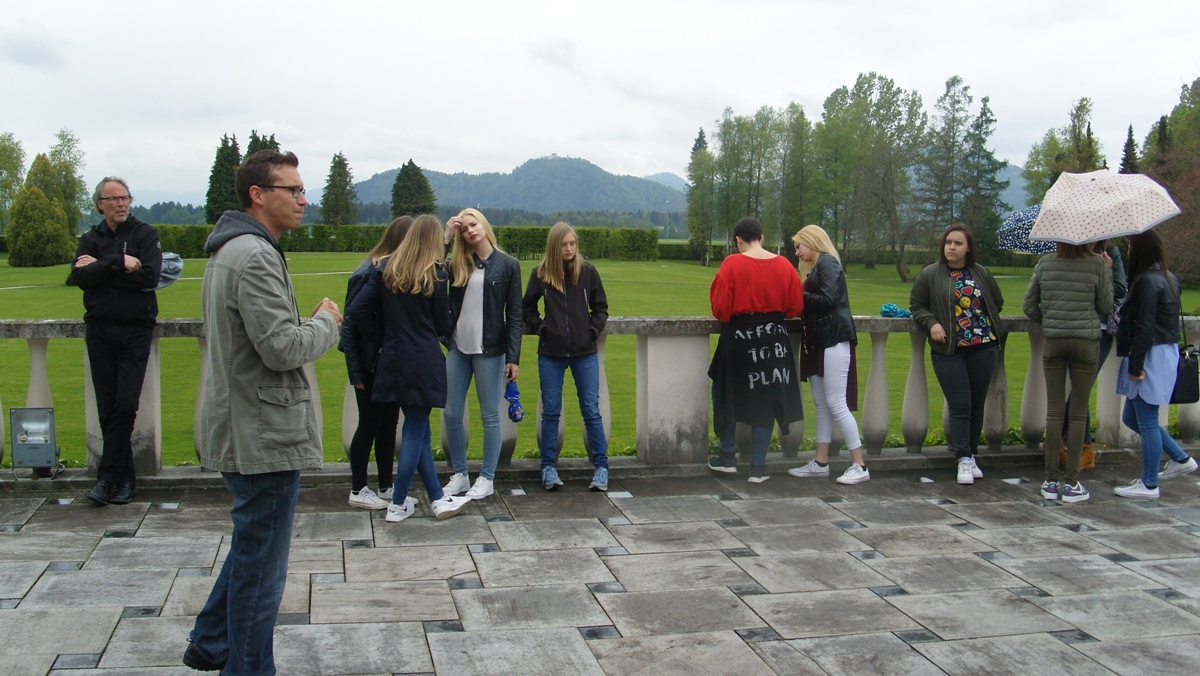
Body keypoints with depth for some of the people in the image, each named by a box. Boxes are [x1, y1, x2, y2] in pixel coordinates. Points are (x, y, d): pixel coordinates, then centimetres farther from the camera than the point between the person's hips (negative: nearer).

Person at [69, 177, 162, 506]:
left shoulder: (145, 234, 3)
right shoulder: (90, 239, 11)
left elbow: (150, 276, -13)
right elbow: (80, 277, -6)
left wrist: (100, 269, -8)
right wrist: (120, 263, -15)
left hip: (135, 331, -3)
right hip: (99, 330, 3)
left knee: (126, 404, -9)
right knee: (107, 407, 3)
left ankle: (108, 476, -1)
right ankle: (124, 477, 11)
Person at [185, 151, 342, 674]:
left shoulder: (230, 250, 14)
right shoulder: (256, 257, -20)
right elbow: (283, 348, -26)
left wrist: (314, 323, 10)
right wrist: (326, 322, -9)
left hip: (242, 430, 11)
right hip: (265, 436, -11)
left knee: (252, 548, 25)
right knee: (261, 567, 2)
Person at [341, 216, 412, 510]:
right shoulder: (367, 273, -15)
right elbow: (350, 324, -14)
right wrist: (356, 372, -15)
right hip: (370, 364, -6)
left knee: (389, 423, 12)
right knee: (370, 424, 3)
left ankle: (386, 487, 23)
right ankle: (358, 491, 16)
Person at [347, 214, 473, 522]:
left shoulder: (385, 270, 3)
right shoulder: (435, 275, -8)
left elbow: (357, 312, -3)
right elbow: (443, 326, -2)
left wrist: (385, 335, 9)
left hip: (393, 359, 5)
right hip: (424, 362, -5)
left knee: (419, 430, 13)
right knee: (415, 432, 4)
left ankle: (438, 499, 21)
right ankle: (397, 505, 8)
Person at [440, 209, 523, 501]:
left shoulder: (508, 265, -2)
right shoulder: (458, 264, 7)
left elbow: (514, 314, -3)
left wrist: (513, 357, -8)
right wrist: (445, 238, -7)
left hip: (489, 350, -4)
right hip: (458, 348, 4)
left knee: (490, 415, 5)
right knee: (451, 414, 7)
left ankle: (486, 479, 15)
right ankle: (460, 475, 22)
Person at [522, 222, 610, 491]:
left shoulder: (588, 272, -1)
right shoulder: (540, 274, 0)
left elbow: (601, 307, 10)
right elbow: (527, 307, 13)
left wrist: (592, 330, -3)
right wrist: (540, 327, -1)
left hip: (584, 353, 0)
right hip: (550, 354, 1)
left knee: (591, 411, 2)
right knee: (550, 412, 7)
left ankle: (601, 467, 10)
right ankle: (548, 467, 15)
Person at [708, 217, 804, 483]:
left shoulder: (732, 264, -12)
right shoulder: (784, 265, -1)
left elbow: (720, 308, -12)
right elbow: (796, 306, 3)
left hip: (739, 338, -3)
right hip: (775, 339, 3)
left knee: (728, 396, 17)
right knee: (766, 401, 10)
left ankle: (728, 457, 22)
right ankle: (758, 467, 12)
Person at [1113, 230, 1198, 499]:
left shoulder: (1147, 281, -17)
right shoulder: (1168, 278, 12)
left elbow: (1145, 328, -20)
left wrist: (1135, 366, -18)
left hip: (1152, 356, -10)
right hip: (1166, 353, 10)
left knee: (1146, 421, -1)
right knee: (1131, 417, 18)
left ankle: (1149, 485, 7)